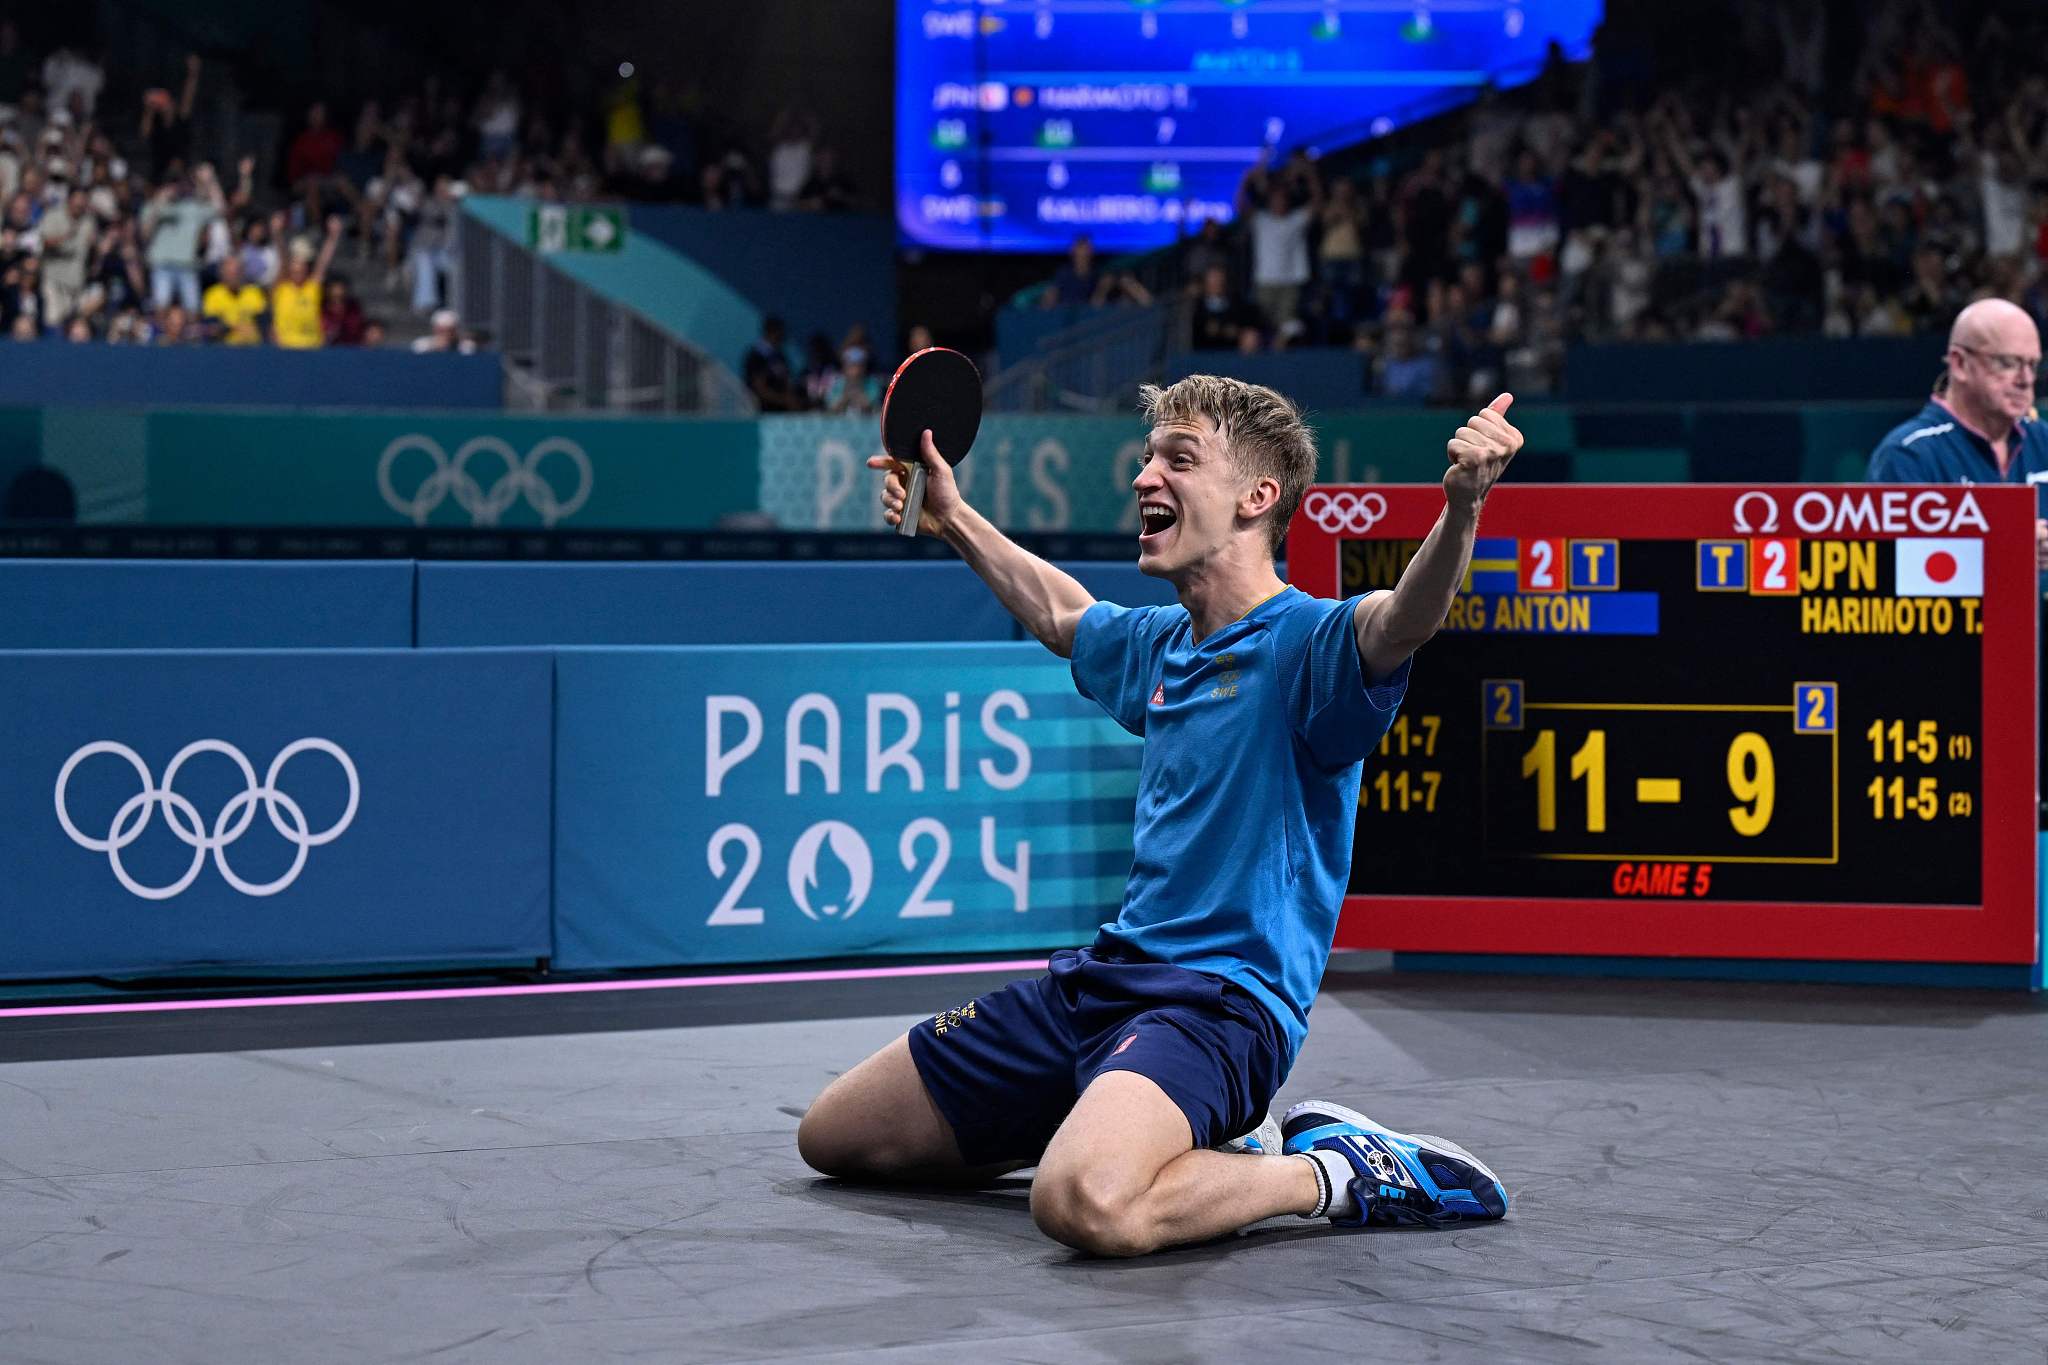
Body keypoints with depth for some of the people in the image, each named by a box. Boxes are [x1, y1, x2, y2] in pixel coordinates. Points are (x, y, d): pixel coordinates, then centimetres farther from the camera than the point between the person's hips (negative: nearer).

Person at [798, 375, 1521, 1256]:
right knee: (834, 1136, 16)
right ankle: (1194, 1142, 17)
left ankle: (1332, 1170, -8)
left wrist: (1461, 505, -53)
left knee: (1086, 1204, -40)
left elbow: (1404, 618, -35)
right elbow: (1058, 612, 39)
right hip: (1102, 975, 9)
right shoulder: (1157, 648, 14)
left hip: (1223, 996, -9)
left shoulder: (1306, 642, -11)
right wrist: (951, 517, 40)